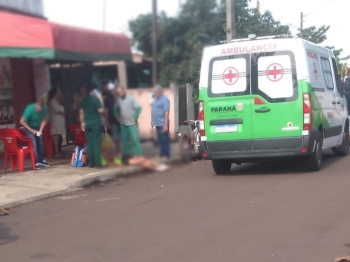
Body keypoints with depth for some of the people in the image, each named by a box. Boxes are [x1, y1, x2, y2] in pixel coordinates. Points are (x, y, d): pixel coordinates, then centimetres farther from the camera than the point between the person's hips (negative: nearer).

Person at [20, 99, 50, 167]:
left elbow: (44, 120, -6)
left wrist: (41, 129, -18)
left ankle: (41, 160, 18)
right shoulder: (30, 109, -33)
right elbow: (22, 121, -27)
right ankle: (36, 162, -10)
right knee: (34, 145, -12)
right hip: (29, 127, -5)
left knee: (40, 144, 7)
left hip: (37, 127, 5)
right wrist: (31, 130, -26)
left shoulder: (45, 108, -21)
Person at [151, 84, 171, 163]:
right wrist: (153, 121, 19)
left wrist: (165, 125, -23)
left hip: (162, 124, -9)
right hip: (157, 124, 9)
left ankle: (166, 155, 4)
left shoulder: (165, 100, -15)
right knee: (160, 140, 14)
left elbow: (166, 113, -19)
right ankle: (162, 154, 21)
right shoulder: (155, 99, 12)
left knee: (164, 140, -2)